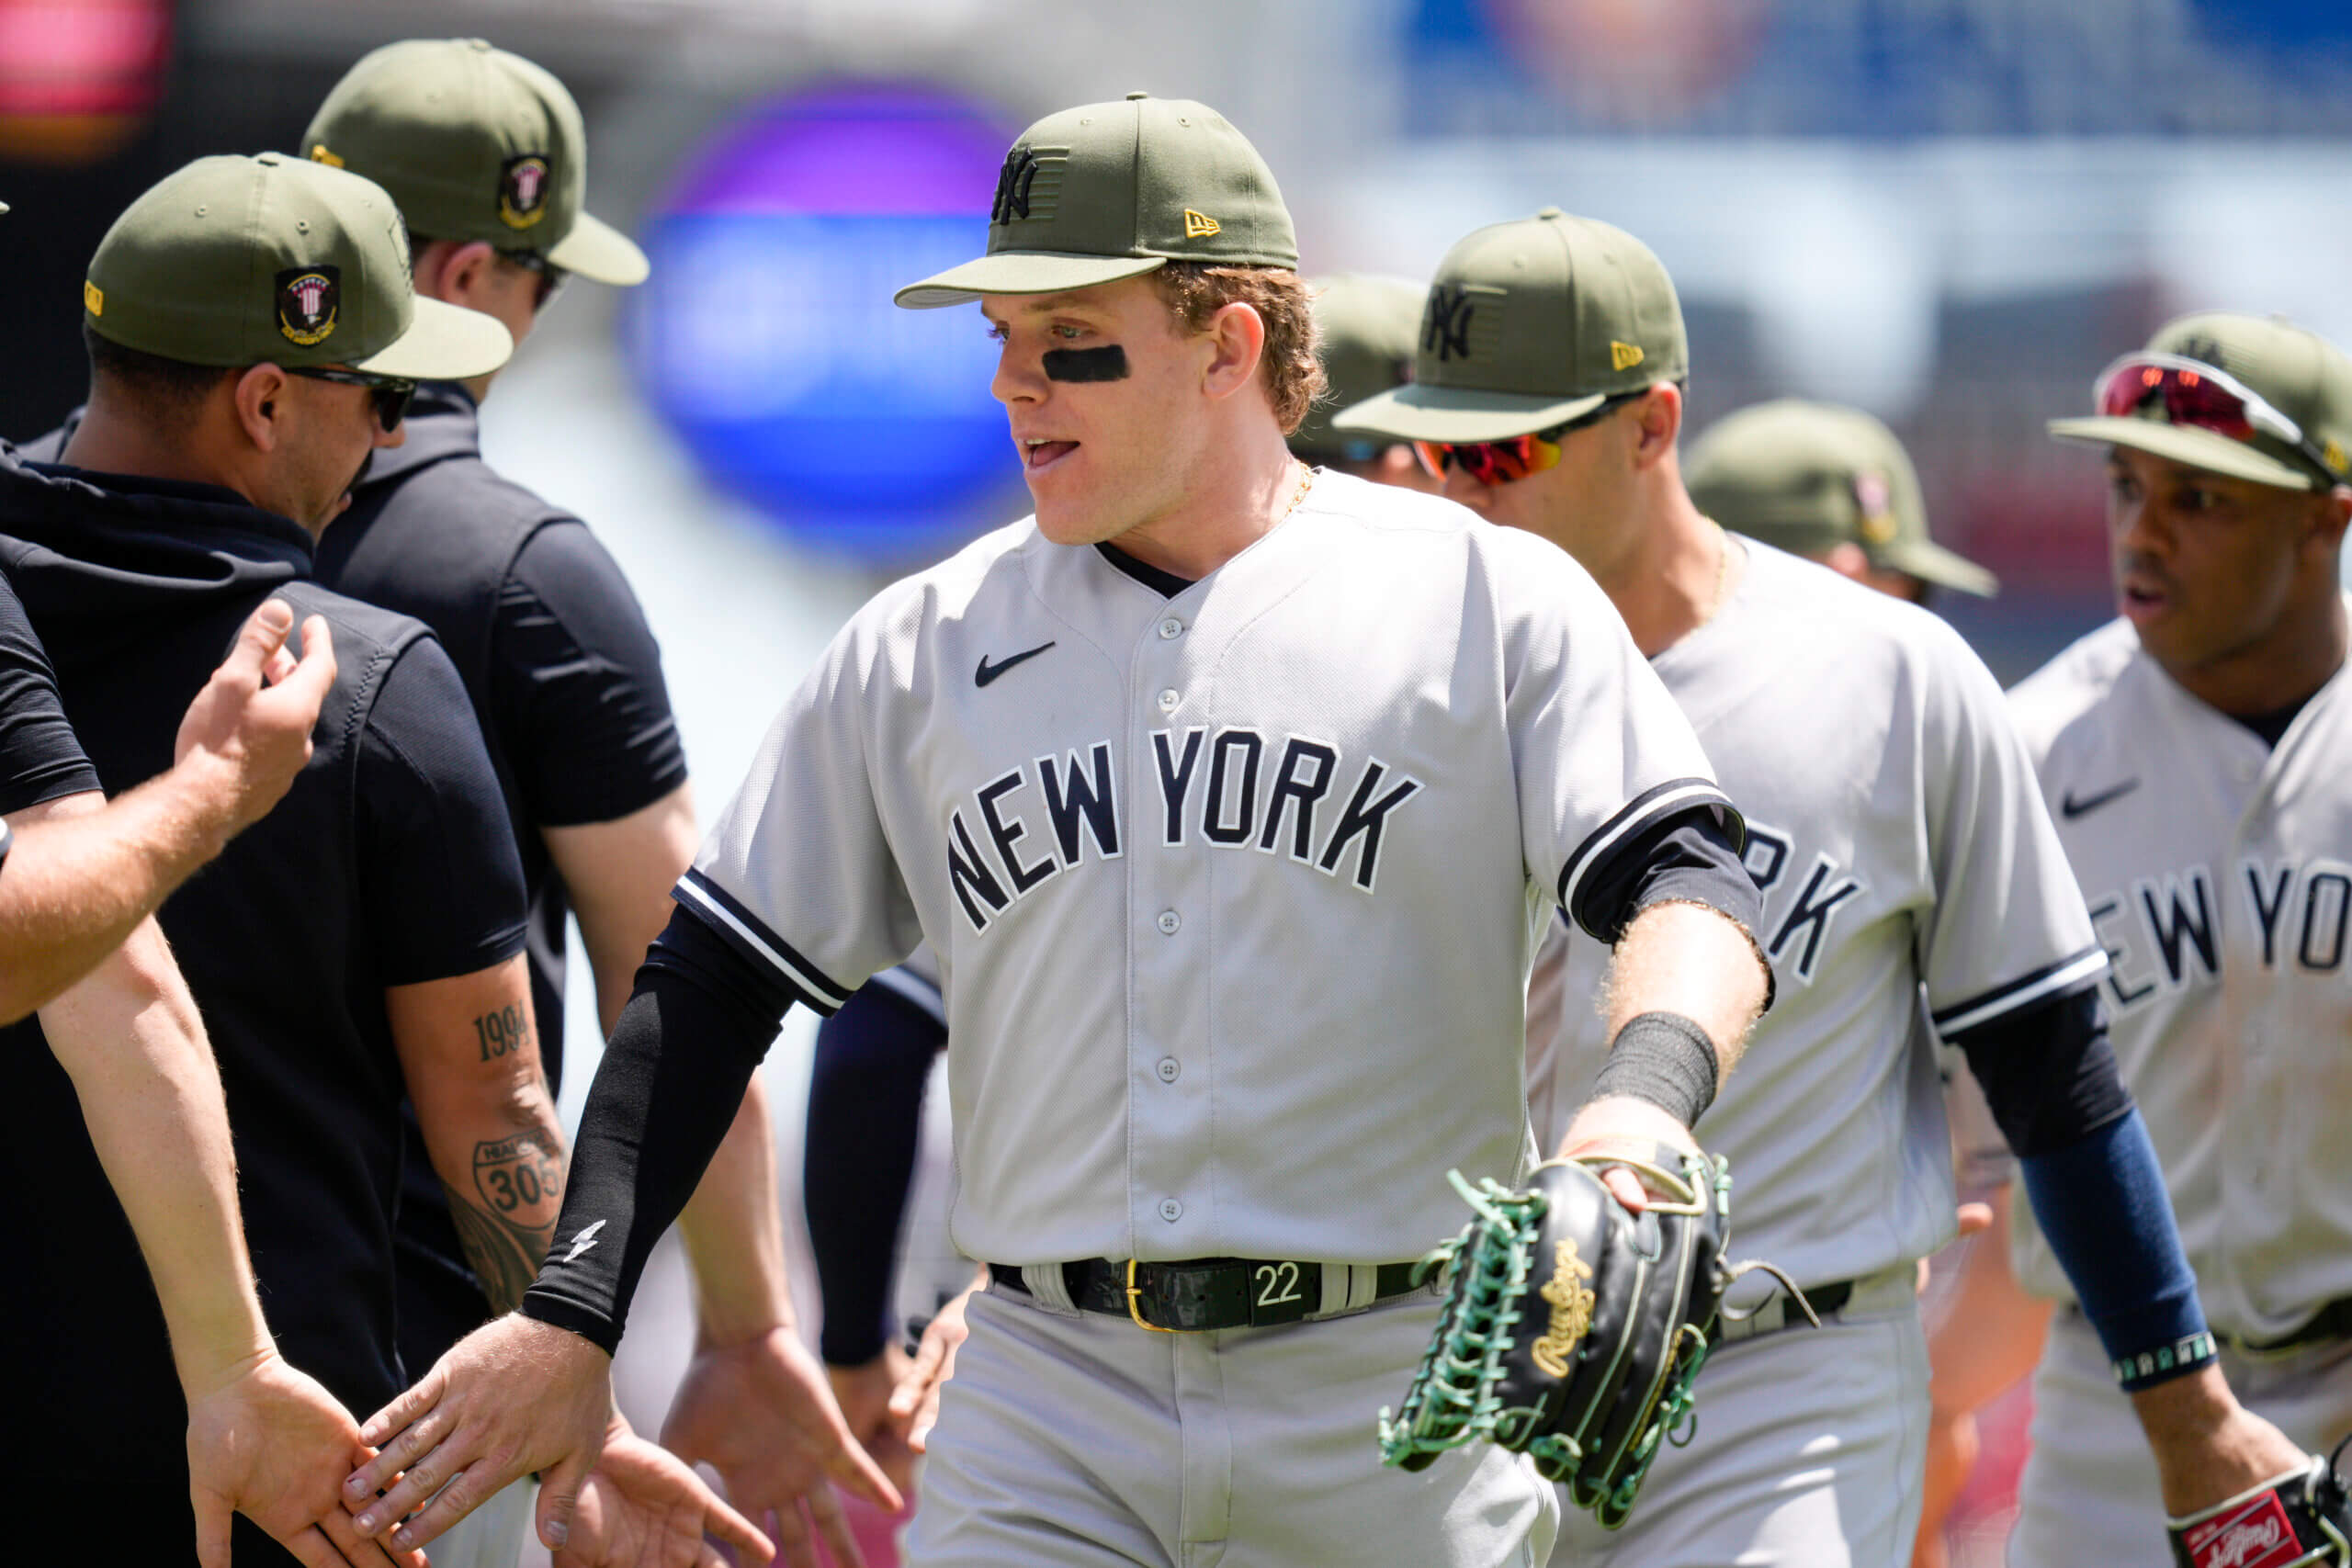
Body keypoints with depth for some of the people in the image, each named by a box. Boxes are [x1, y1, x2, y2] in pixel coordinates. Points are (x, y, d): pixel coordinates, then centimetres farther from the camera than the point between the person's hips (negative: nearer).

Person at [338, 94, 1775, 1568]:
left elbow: (1685, 889, -8)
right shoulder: (924, 648, 11)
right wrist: (571, 1318, 3)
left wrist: (1645, 1102, -31)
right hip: (1050, 1421, 2)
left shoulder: (1490, 602, 2)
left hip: (1394, 1412, -2)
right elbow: (713, 982, 13)